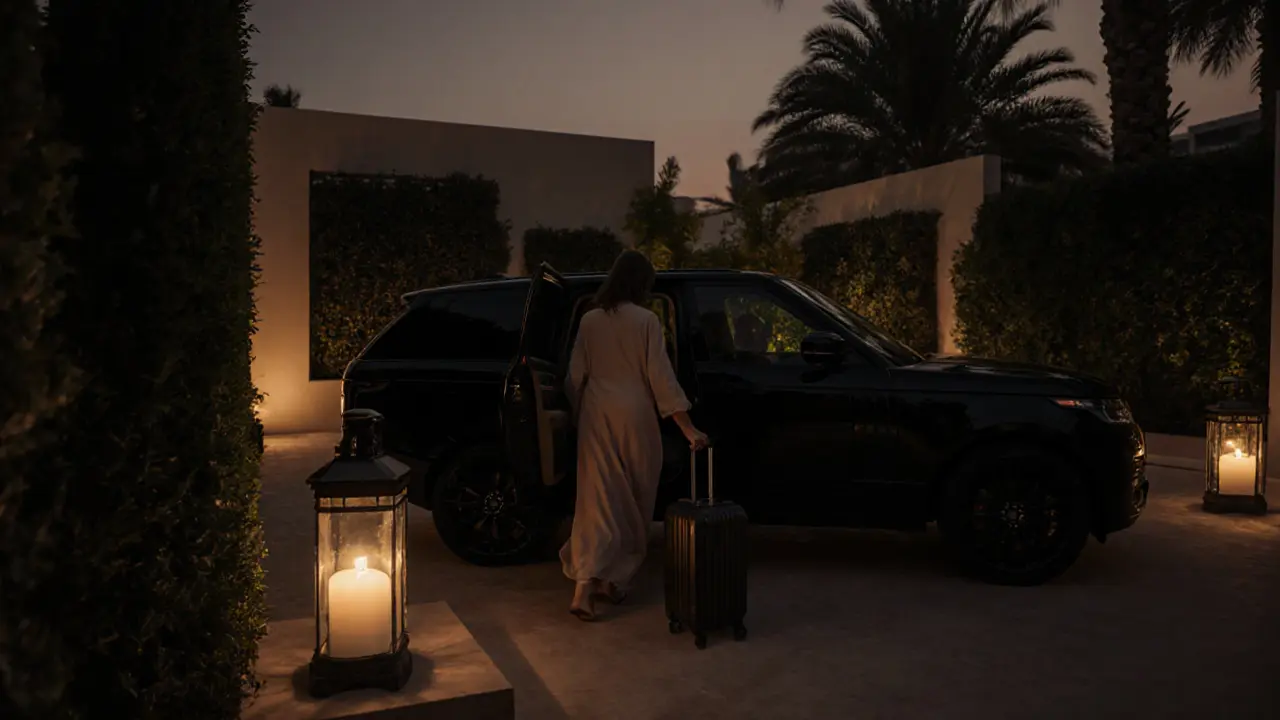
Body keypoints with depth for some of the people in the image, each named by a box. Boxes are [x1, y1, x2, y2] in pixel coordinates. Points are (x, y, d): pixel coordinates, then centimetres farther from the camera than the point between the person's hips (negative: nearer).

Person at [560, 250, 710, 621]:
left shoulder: (589, 320, 3)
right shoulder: (646, 321, -7)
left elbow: (575, 376, 5)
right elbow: (661, 377, -10)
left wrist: (578, 412, 20)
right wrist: (688, 428, -8)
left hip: (597, 414, 3)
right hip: (634, 415, -3)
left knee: (598, 497, 2)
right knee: (633, 501, 12)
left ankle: (585, 584, -9)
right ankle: (616, 579, 20)